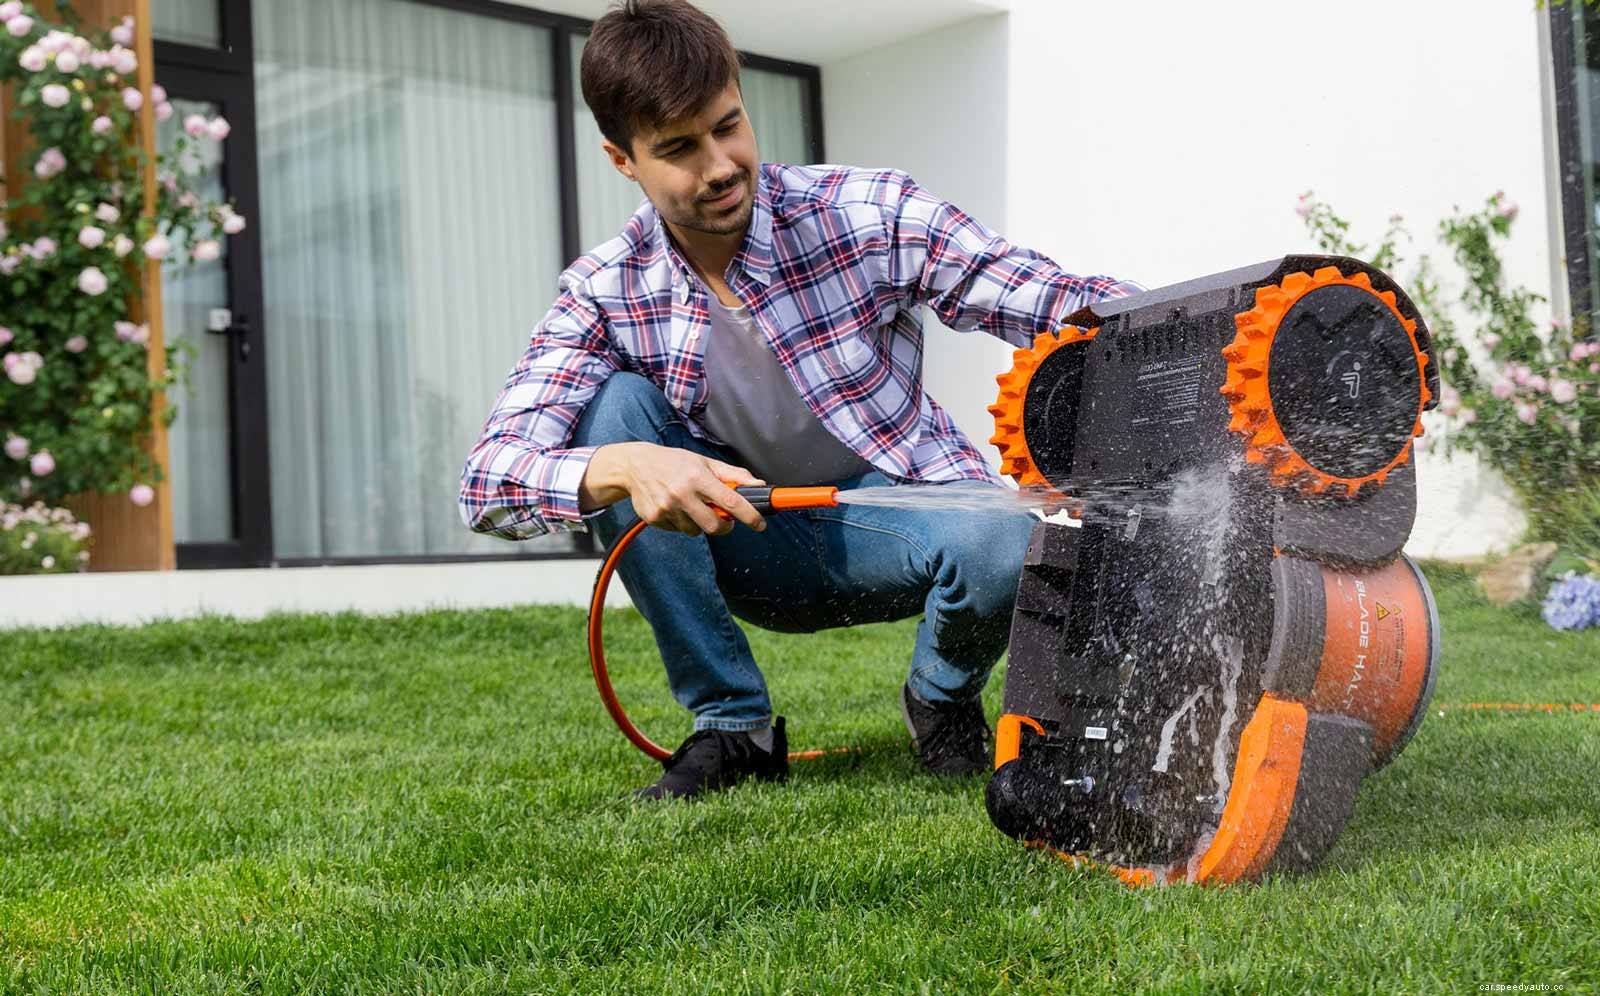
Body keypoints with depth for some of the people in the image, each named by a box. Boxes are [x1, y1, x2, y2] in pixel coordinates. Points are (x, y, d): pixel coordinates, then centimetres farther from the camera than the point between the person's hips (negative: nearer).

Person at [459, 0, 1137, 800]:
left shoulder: (871, 215, -16)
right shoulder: (605, 296, -12)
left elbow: (1064, 304, -18)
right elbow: (488, 478, -23)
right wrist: (622, 468, -44)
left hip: (889, 520, -2)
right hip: (748, 544, 2)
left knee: (1004, 540, -36)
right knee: (615, 408, -23)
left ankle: (944, 699, 2)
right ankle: (732, 726, -13)